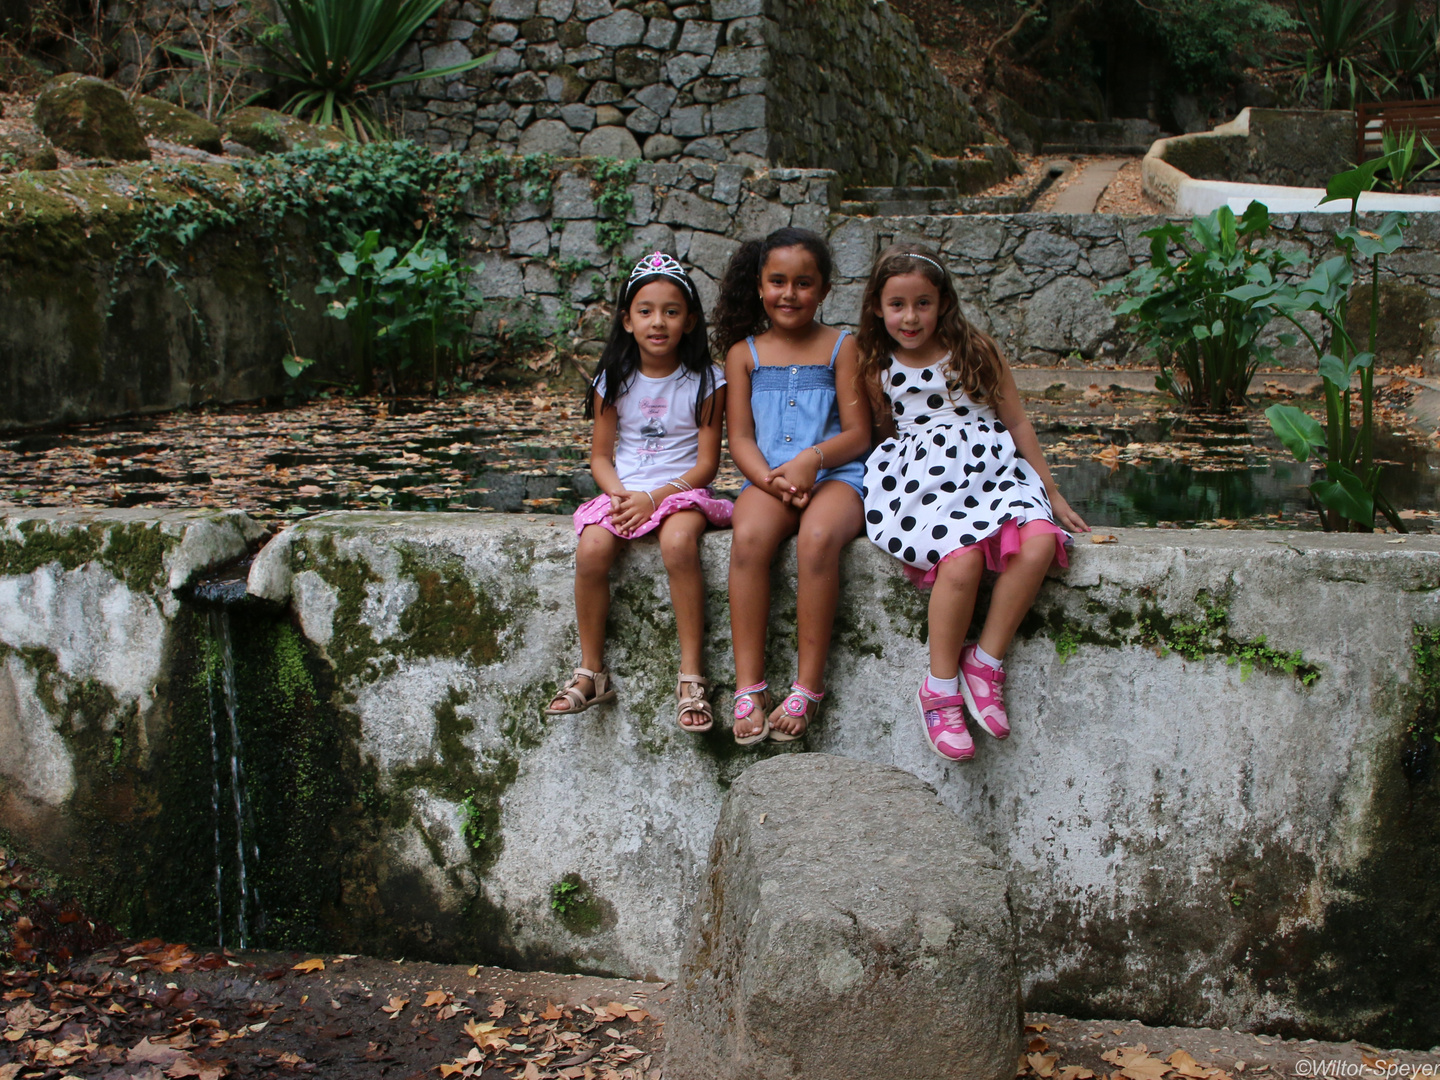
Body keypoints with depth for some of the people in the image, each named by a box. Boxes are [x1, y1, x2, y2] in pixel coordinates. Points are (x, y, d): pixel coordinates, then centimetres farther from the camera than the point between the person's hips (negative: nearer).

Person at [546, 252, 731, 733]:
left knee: (678, 542, -36)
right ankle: (591, 671, -11)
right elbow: (600, 456, 9)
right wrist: (619, 495, -12)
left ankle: (691, 675, -27)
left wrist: (655, 497, -17)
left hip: (681, 491, -3)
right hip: (622, 492, 3)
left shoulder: (704, 382, 0)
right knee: (591, 549, -27)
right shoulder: (614, 381, 8)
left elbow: (707, 462, -4)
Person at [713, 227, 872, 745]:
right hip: (768, 477, 2)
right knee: (748, 536, -32)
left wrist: (811, 459, -18)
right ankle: (749, 686, -28)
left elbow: (858, 434, 1)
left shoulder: (840, 347, 8)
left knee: (818, 535, -36)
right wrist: (770, 478, -12)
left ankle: (808, 686, -28)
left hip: (835, 474, -1)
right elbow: (740, 437, 7)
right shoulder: (743, 353, 13)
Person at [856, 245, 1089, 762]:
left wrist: (1051, 494, 15)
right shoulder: (878, 371, 10)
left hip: (992, 473, 2)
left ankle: (985, 661, -17)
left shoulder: (975, 352, 9)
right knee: (961, 558, -34)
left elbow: (1017, 423, 13)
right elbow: (878, 435, 23)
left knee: (1039, 542, -31)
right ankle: (940, 689, -18)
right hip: (921, 481, -1)